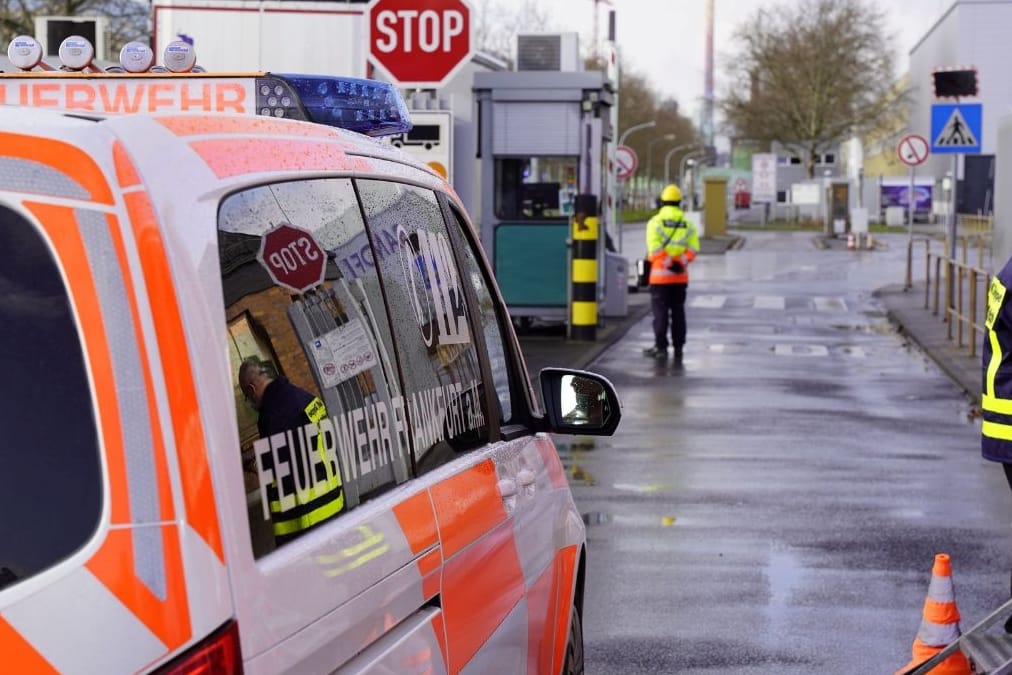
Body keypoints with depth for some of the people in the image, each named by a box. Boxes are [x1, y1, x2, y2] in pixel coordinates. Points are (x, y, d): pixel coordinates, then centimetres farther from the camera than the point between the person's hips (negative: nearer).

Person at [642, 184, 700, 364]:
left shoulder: (655, 222, -6)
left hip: (660, 274, -4)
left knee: (660, 311, 0)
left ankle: (661, 347, -2)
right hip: (681, 276, 4)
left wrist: (668, 263, -14)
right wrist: (680, 263, -12)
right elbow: (693, 248, -6)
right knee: (678, 311, 10)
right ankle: (678, 348, 12)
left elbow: (654, 249, -17)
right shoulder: (687, 224, 6)